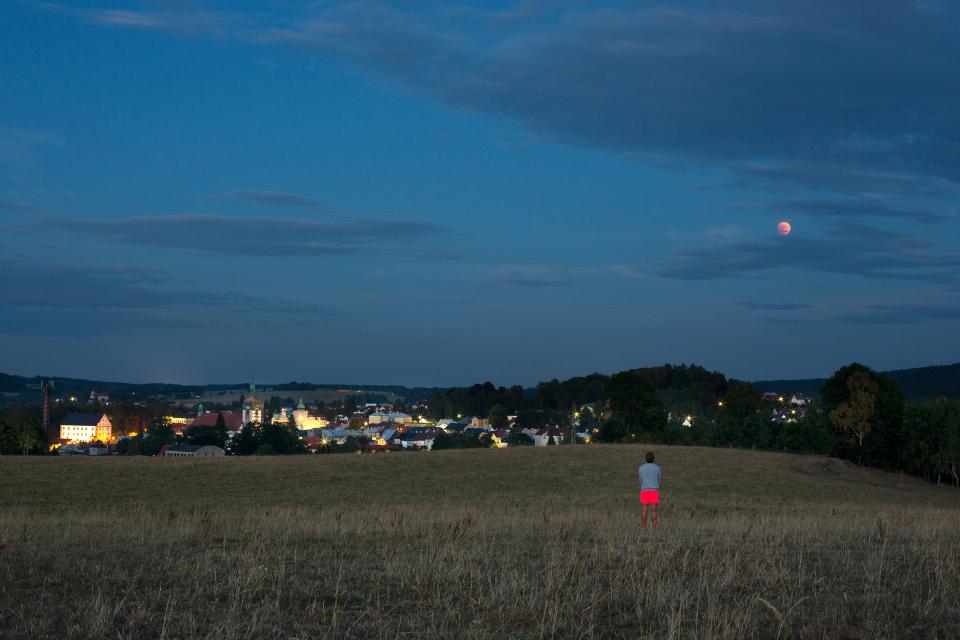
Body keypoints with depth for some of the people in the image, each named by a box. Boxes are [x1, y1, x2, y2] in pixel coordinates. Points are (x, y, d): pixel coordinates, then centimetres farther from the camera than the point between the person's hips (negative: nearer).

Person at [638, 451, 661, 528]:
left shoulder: (641, 468, 1)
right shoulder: (657, 468, 1)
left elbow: (641, 481, 8)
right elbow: (658, 481, 7)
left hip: (644, 491, 0)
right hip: (654, 491, 0)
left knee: (643, 510, 3)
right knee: (653, 510, -1)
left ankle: (644, 529, 0)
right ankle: (654, 529, -5)